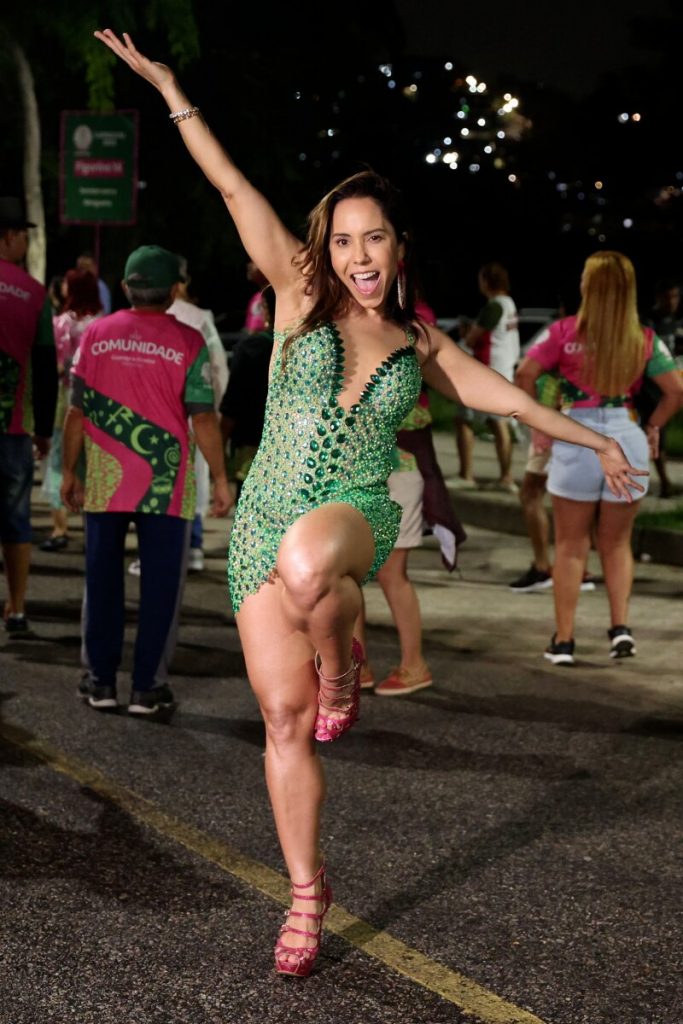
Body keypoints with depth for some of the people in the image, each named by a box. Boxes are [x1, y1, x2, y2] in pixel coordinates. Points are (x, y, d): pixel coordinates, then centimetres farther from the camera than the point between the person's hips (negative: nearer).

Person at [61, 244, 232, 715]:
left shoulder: (96, 335, 2)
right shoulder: (187, 343, -6)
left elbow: (78, 412, 3)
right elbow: (203, 417, -8)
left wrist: (70, 471, 12)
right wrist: (220, 477, -1)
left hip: (103, 483, 3)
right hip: (165, 483, -2)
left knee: (103, 582, 11)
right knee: (160, 586, 6)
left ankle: (101, 681, 16)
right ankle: (147, 687, 7)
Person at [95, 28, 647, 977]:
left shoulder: (421, 346, 9)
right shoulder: (301, 296, 4)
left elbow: (505, 396, 21)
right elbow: (236, 190, 0)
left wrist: (596, 441, 27)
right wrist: (170, 91, -1)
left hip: (355, 515, -1)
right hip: (265, 523, 1)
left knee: (305, 558, -40)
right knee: (285, 718, -1)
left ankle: (345, 664, -8)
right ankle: (307, 894, 16)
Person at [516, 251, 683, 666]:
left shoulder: (565, 333, -5)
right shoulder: (645, 340, 0)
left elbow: (525, 375, -10)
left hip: (576, 442, -2)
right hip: (628, 439, 2)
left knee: (571, 546, 10)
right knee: (617, 543, 18)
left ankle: (564, 640, 11)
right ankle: (621, 627, 6)